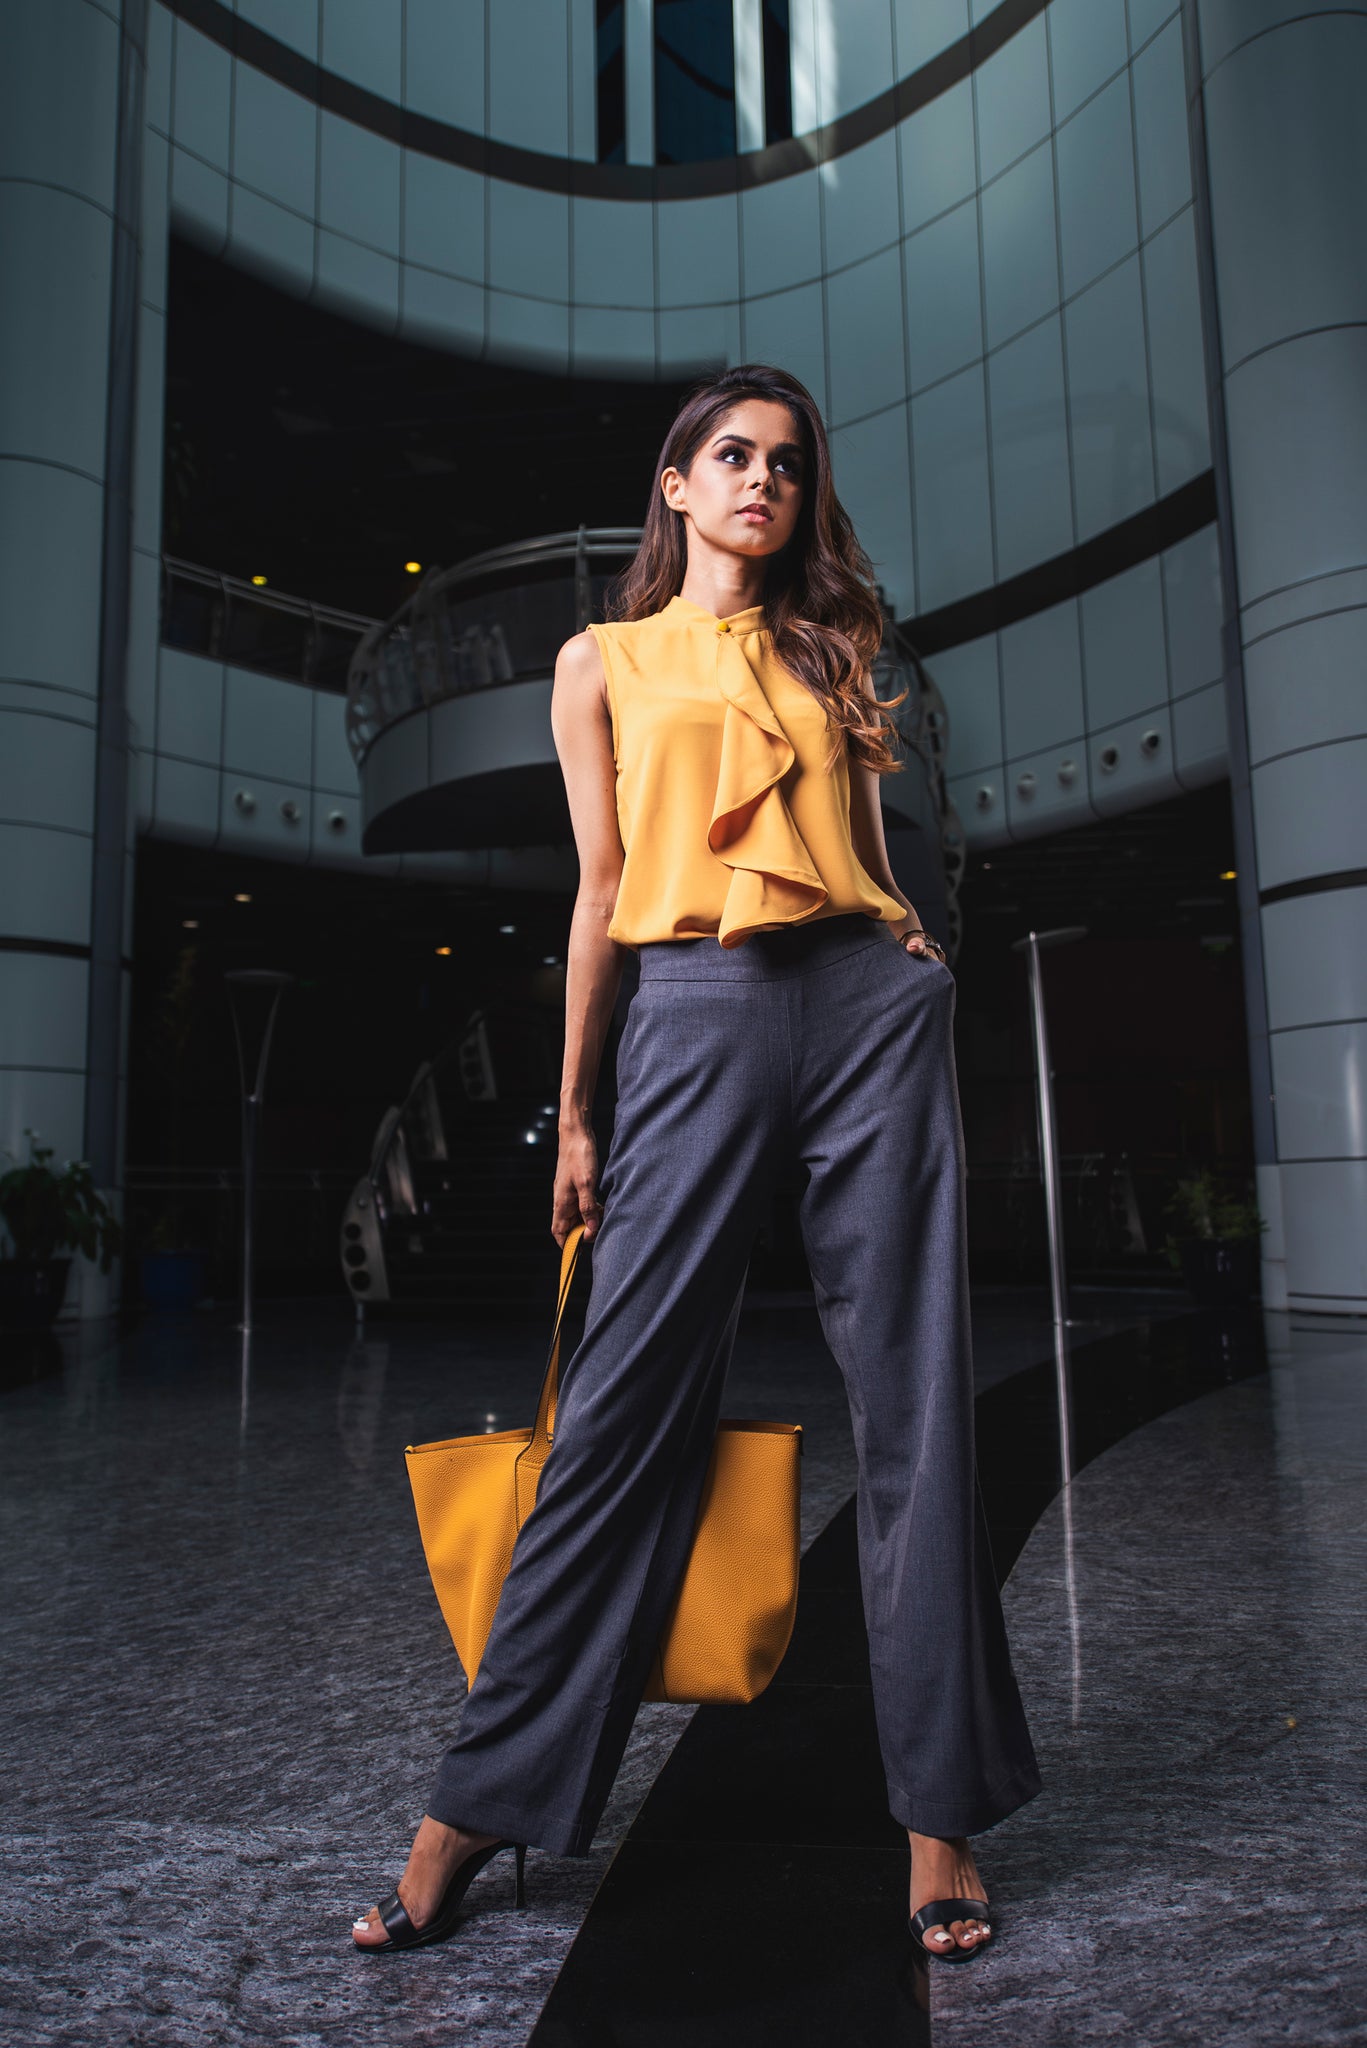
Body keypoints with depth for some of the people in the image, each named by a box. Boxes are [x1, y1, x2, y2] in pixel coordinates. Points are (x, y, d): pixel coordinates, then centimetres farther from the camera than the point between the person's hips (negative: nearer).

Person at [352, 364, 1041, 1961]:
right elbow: (601, 893, 11)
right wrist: (574, 1112, 8)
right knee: (624, 1407, -3)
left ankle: (939, 1812, 15)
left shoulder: (827, 653, 21)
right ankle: (479, 1805, 12)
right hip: (695, 1016, -2)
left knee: (911, 1402, 1)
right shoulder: (605, 662, 16)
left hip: (869, 1003, 2)